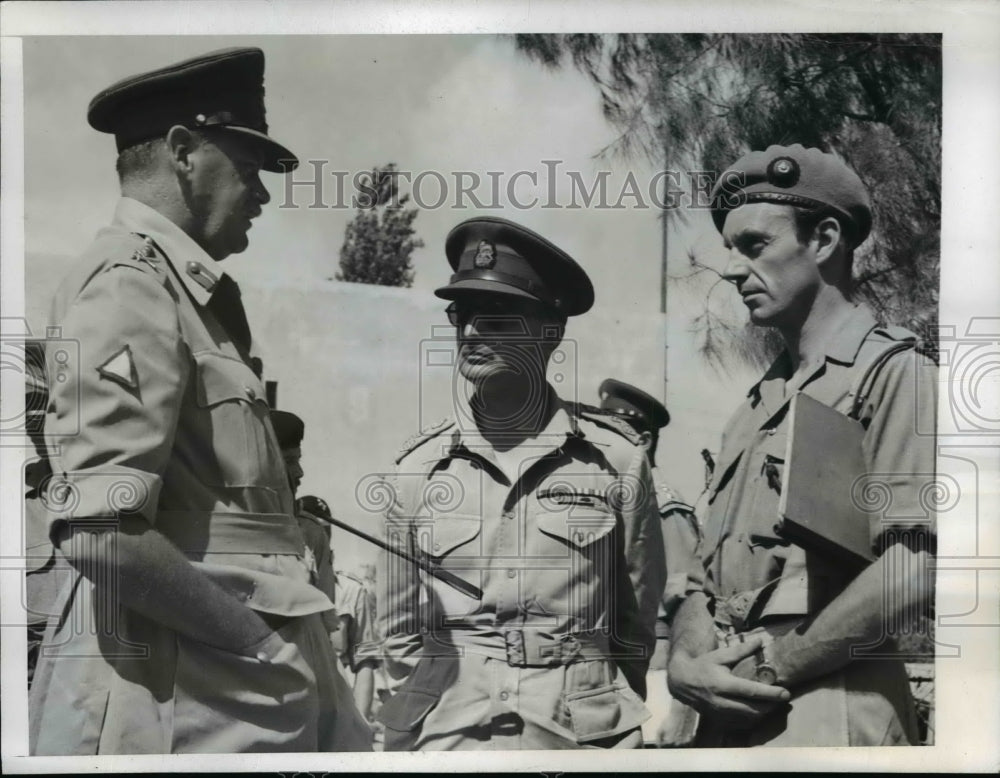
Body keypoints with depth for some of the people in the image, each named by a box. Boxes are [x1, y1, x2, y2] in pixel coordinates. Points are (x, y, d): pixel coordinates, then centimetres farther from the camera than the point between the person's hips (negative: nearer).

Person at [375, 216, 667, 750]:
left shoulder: (616, 457, -5)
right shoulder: (418, 466, -1)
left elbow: (640, 626, 4)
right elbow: (399, 636, 7)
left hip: (583, 733, -1)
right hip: (445, 733, 1)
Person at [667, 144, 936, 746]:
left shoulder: (890, 370, -6)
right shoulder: (756, 407, 15)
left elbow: (914, 570, -17)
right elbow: (710, 572, 13)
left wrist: (772, 669, -12)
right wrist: (686, 661, -6)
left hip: (823, 714, -6)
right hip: (730, 714, 7)